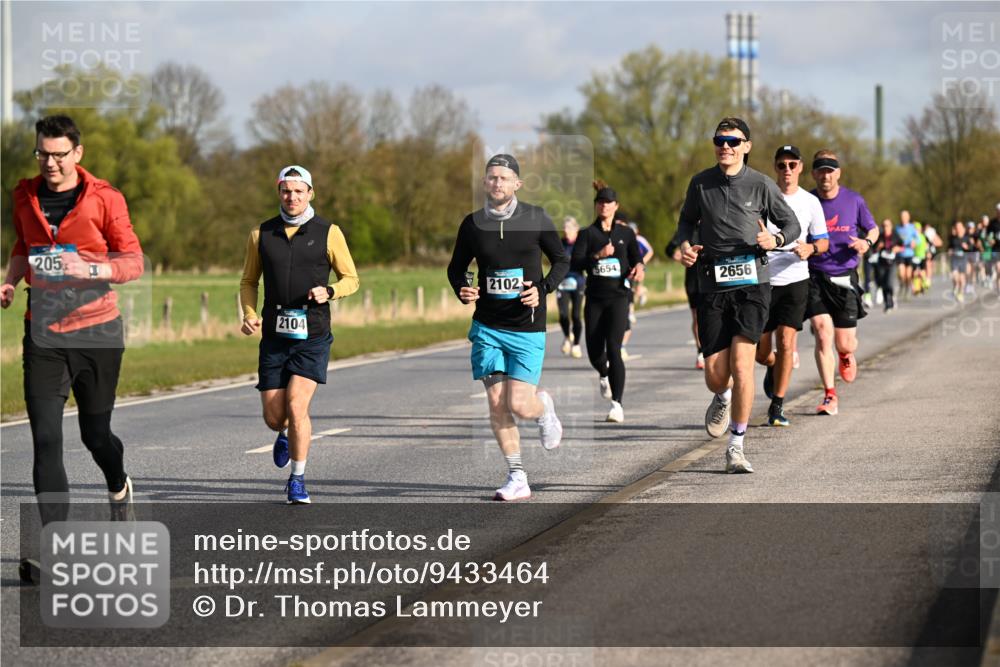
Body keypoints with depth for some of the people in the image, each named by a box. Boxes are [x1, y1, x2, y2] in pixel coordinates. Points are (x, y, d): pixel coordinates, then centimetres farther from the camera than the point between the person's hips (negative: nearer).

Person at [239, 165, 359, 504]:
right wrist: (249, 315, -2)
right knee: (273, 416, 2)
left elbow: (351, 279, 7)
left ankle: (298, 479, -1)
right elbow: (248, 282, 16)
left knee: (297, 404, -16)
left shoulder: (328, 233, 0)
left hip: (312, 337, -2)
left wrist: (329, 291, -14)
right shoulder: (261, 235, 7)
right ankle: (286, 436, 41)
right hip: (274, 336, 3)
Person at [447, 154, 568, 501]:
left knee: (519, 405, -9)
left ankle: (544, 407, 28)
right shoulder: (472, 224, 1)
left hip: (527, 328, -2)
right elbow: (456, 267, 14)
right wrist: (462, 289, -7)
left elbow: (562, 261, 6)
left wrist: (542, 289, -11)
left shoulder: (535, 218, -3)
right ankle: (517, 479, 6)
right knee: (497, 404, -3)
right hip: (487, 327, 2)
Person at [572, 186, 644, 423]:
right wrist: (597, 256, -21)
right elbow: (575, 263, -5)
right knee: (594, 352, 6)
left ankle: (617, 404, -20)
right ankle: (604, 375, 44)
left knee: (613, 349, -16)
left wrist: (639, 267, -8)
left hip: (618, 297, -2)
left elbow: (637, 259, 16)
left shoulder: (626, 233, 8)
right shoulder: (587, 234, 5)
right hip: (594, 299, 2)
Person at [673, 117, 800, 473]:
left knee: (741, 366, -15)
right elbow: (687, 220, 23)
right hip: (712, 286, 2)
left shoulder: (761, 184, 1)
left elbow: (791, 223, 9)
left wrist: (775, 239, -12)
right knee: (715, 375, 0)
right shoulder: (700, 184, 7)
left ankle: (736, 447, -3)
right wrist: (684, 244, 1)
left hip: (751, 283, -2)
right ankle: (723, 399, 40)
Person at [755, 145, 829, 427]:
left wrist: (810, 248, -11)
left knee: (786, 343, -11)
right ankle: (773, 367, 41)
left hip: (795, 280, 0)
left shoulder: (810, 202, 4)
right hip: (762, 280, 0)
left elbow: (823, 241, 11)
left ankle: (777, 406, 0)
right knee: (761, 353, 3)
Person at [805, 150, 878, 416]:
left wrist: (866, 242, -7)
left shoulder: (854, 200, 2)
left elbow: (873, 229, 16)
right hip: (815, 276, -1)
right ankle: (830, 395, -7)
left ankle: (847, 355, 40)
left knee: (844, 344, 1)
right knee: (822, 333, -15)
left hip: (844, 277, 1)